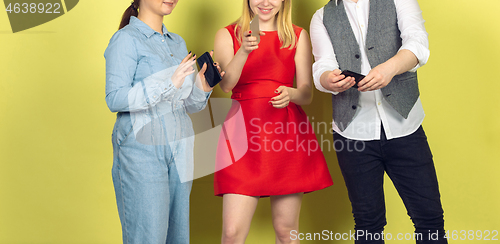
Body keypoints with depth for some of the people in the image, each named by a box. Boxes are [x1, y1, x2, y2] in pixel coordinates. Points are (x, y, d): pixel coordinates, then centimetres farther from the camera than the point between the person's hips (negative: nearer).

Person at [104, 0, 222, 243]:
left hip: (178, 150, 7)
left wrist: (202, 87, -5)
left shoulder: (177, 43, 16)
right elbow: (115, 99, -15)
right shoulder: (126, 39, -4)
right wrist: (168, 84, -22)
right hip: (142, 150, -6)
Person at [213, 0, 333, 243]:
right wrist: (244, 52, -25)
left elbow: (307, 93, 6)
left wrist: (291, 94, -17)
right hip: (244, 130, -1)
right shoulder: (227, 35, 8)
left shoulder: (299, 36, 11)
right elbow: (225, 84, -8)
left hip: (288, 131, 2)